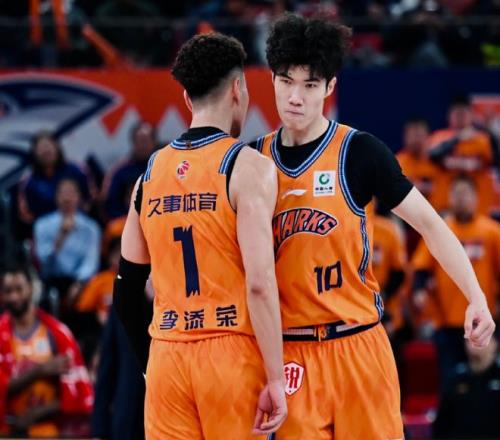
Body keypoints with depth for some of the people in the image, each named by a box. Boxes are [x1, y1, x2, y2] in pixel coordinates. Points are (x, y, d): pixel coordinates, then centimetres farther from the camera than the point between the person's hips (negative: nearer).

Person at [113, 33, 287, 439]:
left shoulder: (151, 173, 11)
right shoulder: (248, 167, -6)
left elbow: (125, 292, 14)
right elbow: (259, 284, -14)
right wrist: (276, 380, -13)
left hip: (166, 357, 4)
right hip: (231, 353, -4)